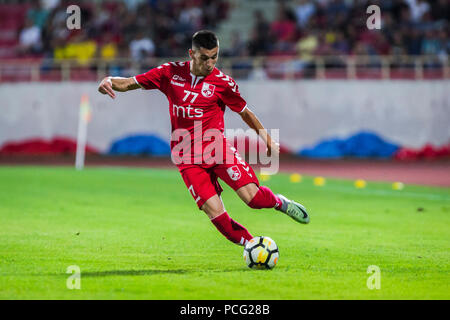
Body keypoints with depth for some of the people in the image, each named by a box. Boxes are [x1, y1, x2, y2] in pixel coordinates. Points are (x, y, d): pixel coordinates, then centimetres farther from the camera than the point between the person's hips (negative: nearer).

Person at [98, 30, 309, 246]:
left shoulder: (222, 82, -5)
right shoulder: (171, 72, 0)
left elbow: (245, 113, 10)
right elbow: (130, 83, 6)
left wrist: (268, 141, 14)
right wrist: (109, 81, -14)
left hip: (218, 148, -1)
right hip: (188, 158, 1)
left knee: (253, 198, -17)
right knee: (215, 213, -14)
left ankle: (280, 203, 17)